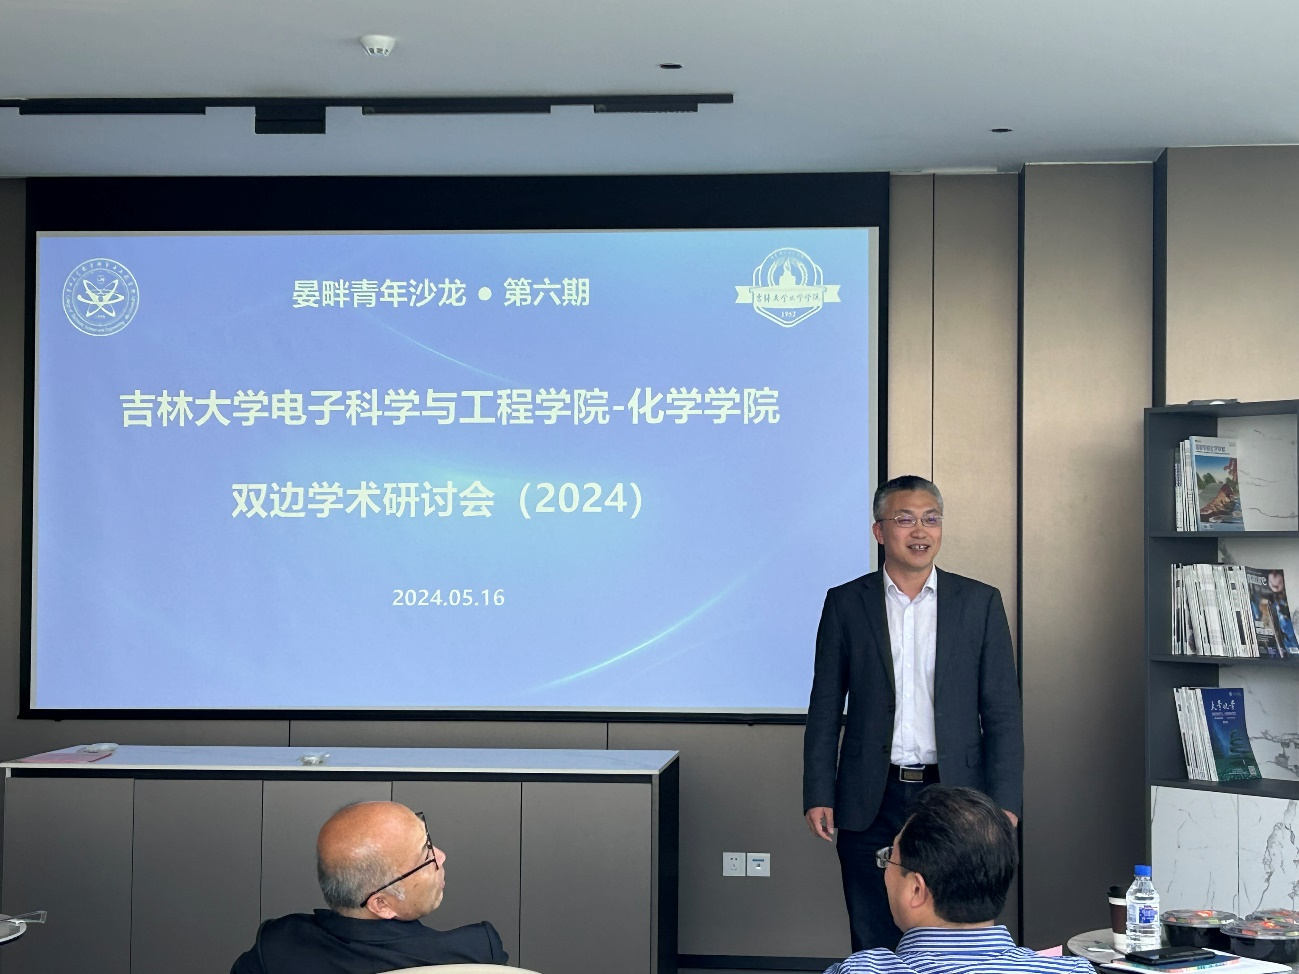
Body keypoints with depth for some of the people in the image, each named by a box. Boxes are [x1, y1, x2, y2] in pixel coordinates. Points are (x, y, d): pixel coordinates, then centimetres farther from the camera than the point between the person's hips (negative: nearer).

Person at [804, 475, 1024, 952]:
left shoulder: (980, 602, 3)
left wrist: (1004, 804, -6)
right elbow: (825, 710, 6)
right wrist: (818, 795, -1)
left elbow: (1002, 713, 2)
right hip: (871, 804, 0)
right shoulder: (845, 603, 4)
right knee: (874, 946, 6)